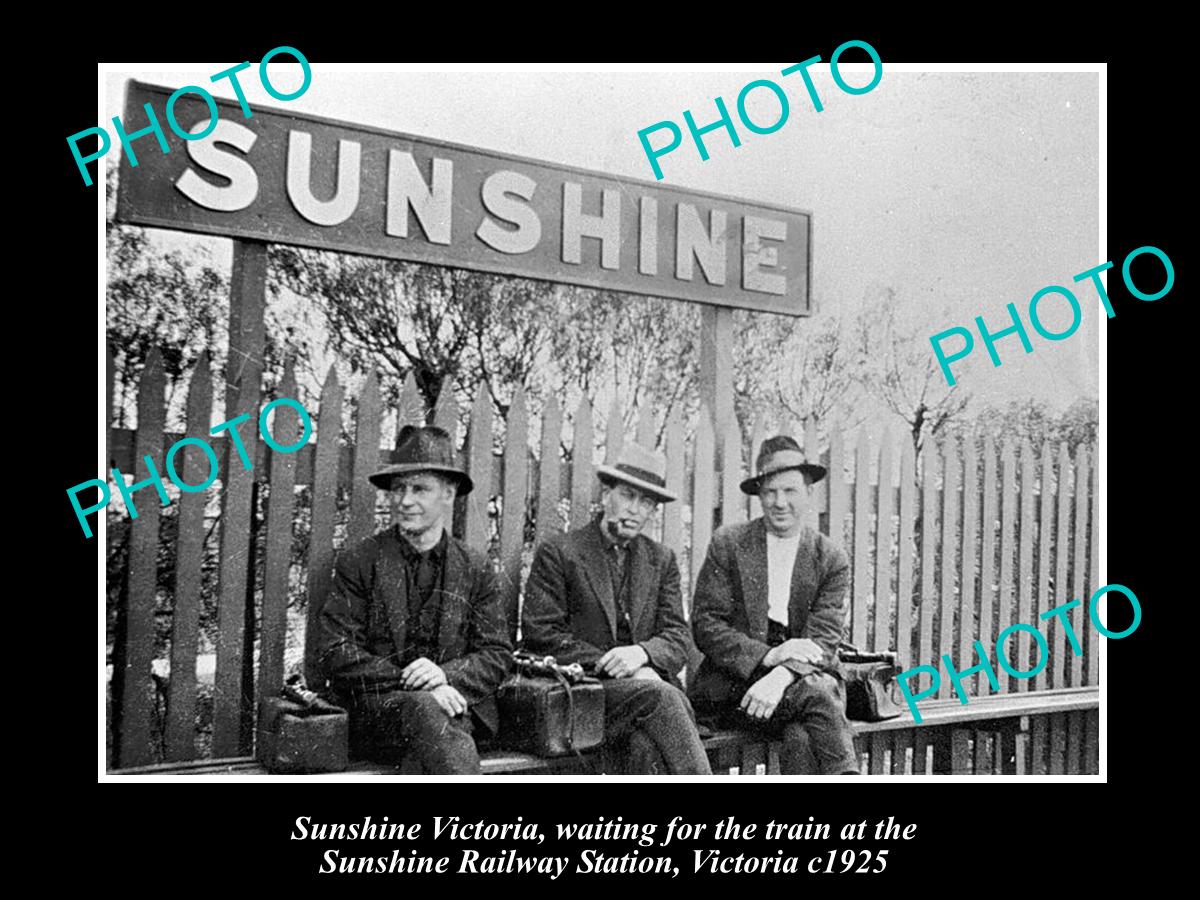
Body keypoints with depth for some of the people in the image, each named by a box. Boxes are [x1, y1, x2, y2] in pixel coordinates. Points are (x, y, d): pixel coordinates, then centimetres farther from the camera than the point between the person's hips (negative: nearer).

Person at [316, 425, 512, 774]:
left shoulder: (475, 568, 11)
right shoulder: (357, 562, 5)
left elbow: (498, 654, 8)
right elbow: (337, 653, -3)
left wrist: (448, 675, -13)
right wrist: (409, 682, -16)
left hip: (455, 703, 1)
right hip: (376, 708, -1)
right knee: (423, 708, -34)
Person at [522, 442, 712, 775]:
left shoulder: (661, 560, 18)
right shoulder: (557, 552, 3)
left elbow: (679, 636, 10)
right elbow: (540, 635, -5)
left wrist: (642, 653, -14)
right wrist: (611, 665, -13)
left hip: (646, 681, 3)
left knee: (649, 750, -32)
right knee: (662, 697, -32)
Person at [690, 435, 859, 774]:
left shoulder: (831, 559, 7)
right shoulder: (727, 544, 3)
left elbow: (824, 641, -3)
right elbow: (705, 625, -3)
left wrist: (780, 677, -23)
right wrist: (767, 656, -18)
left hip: (801, 680, 2)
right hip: (732, 687, -2)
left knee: (801, 740, -32)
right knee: (816, 694, -30)